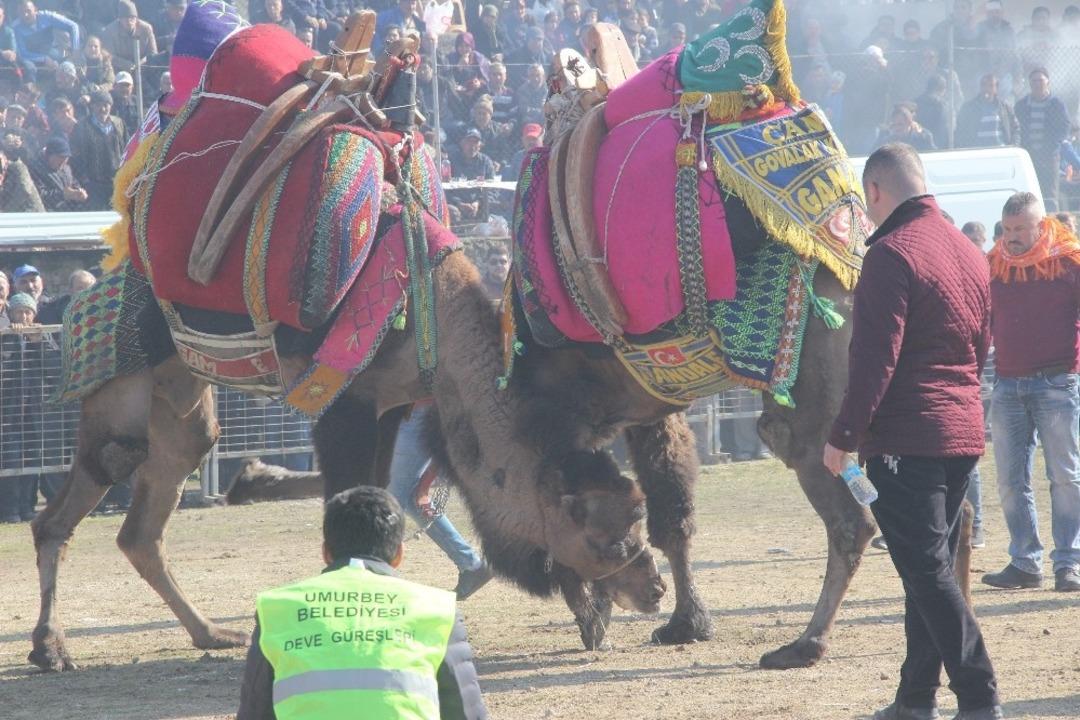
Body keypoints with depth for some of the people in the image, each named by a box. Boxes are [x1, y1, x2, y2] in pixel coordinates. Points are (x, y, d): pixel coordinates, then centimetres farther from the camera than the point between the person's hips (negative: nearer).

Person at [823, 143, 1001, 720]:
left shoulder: (892, 254, -14)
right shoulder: (968, 252, 13)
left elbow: (874, 358, -18)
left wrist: (843, 435, -12)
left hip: (905, 437, -8)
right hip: (962, 433, 9)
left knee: (927, 571, -7)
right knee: (933, 569, 14)